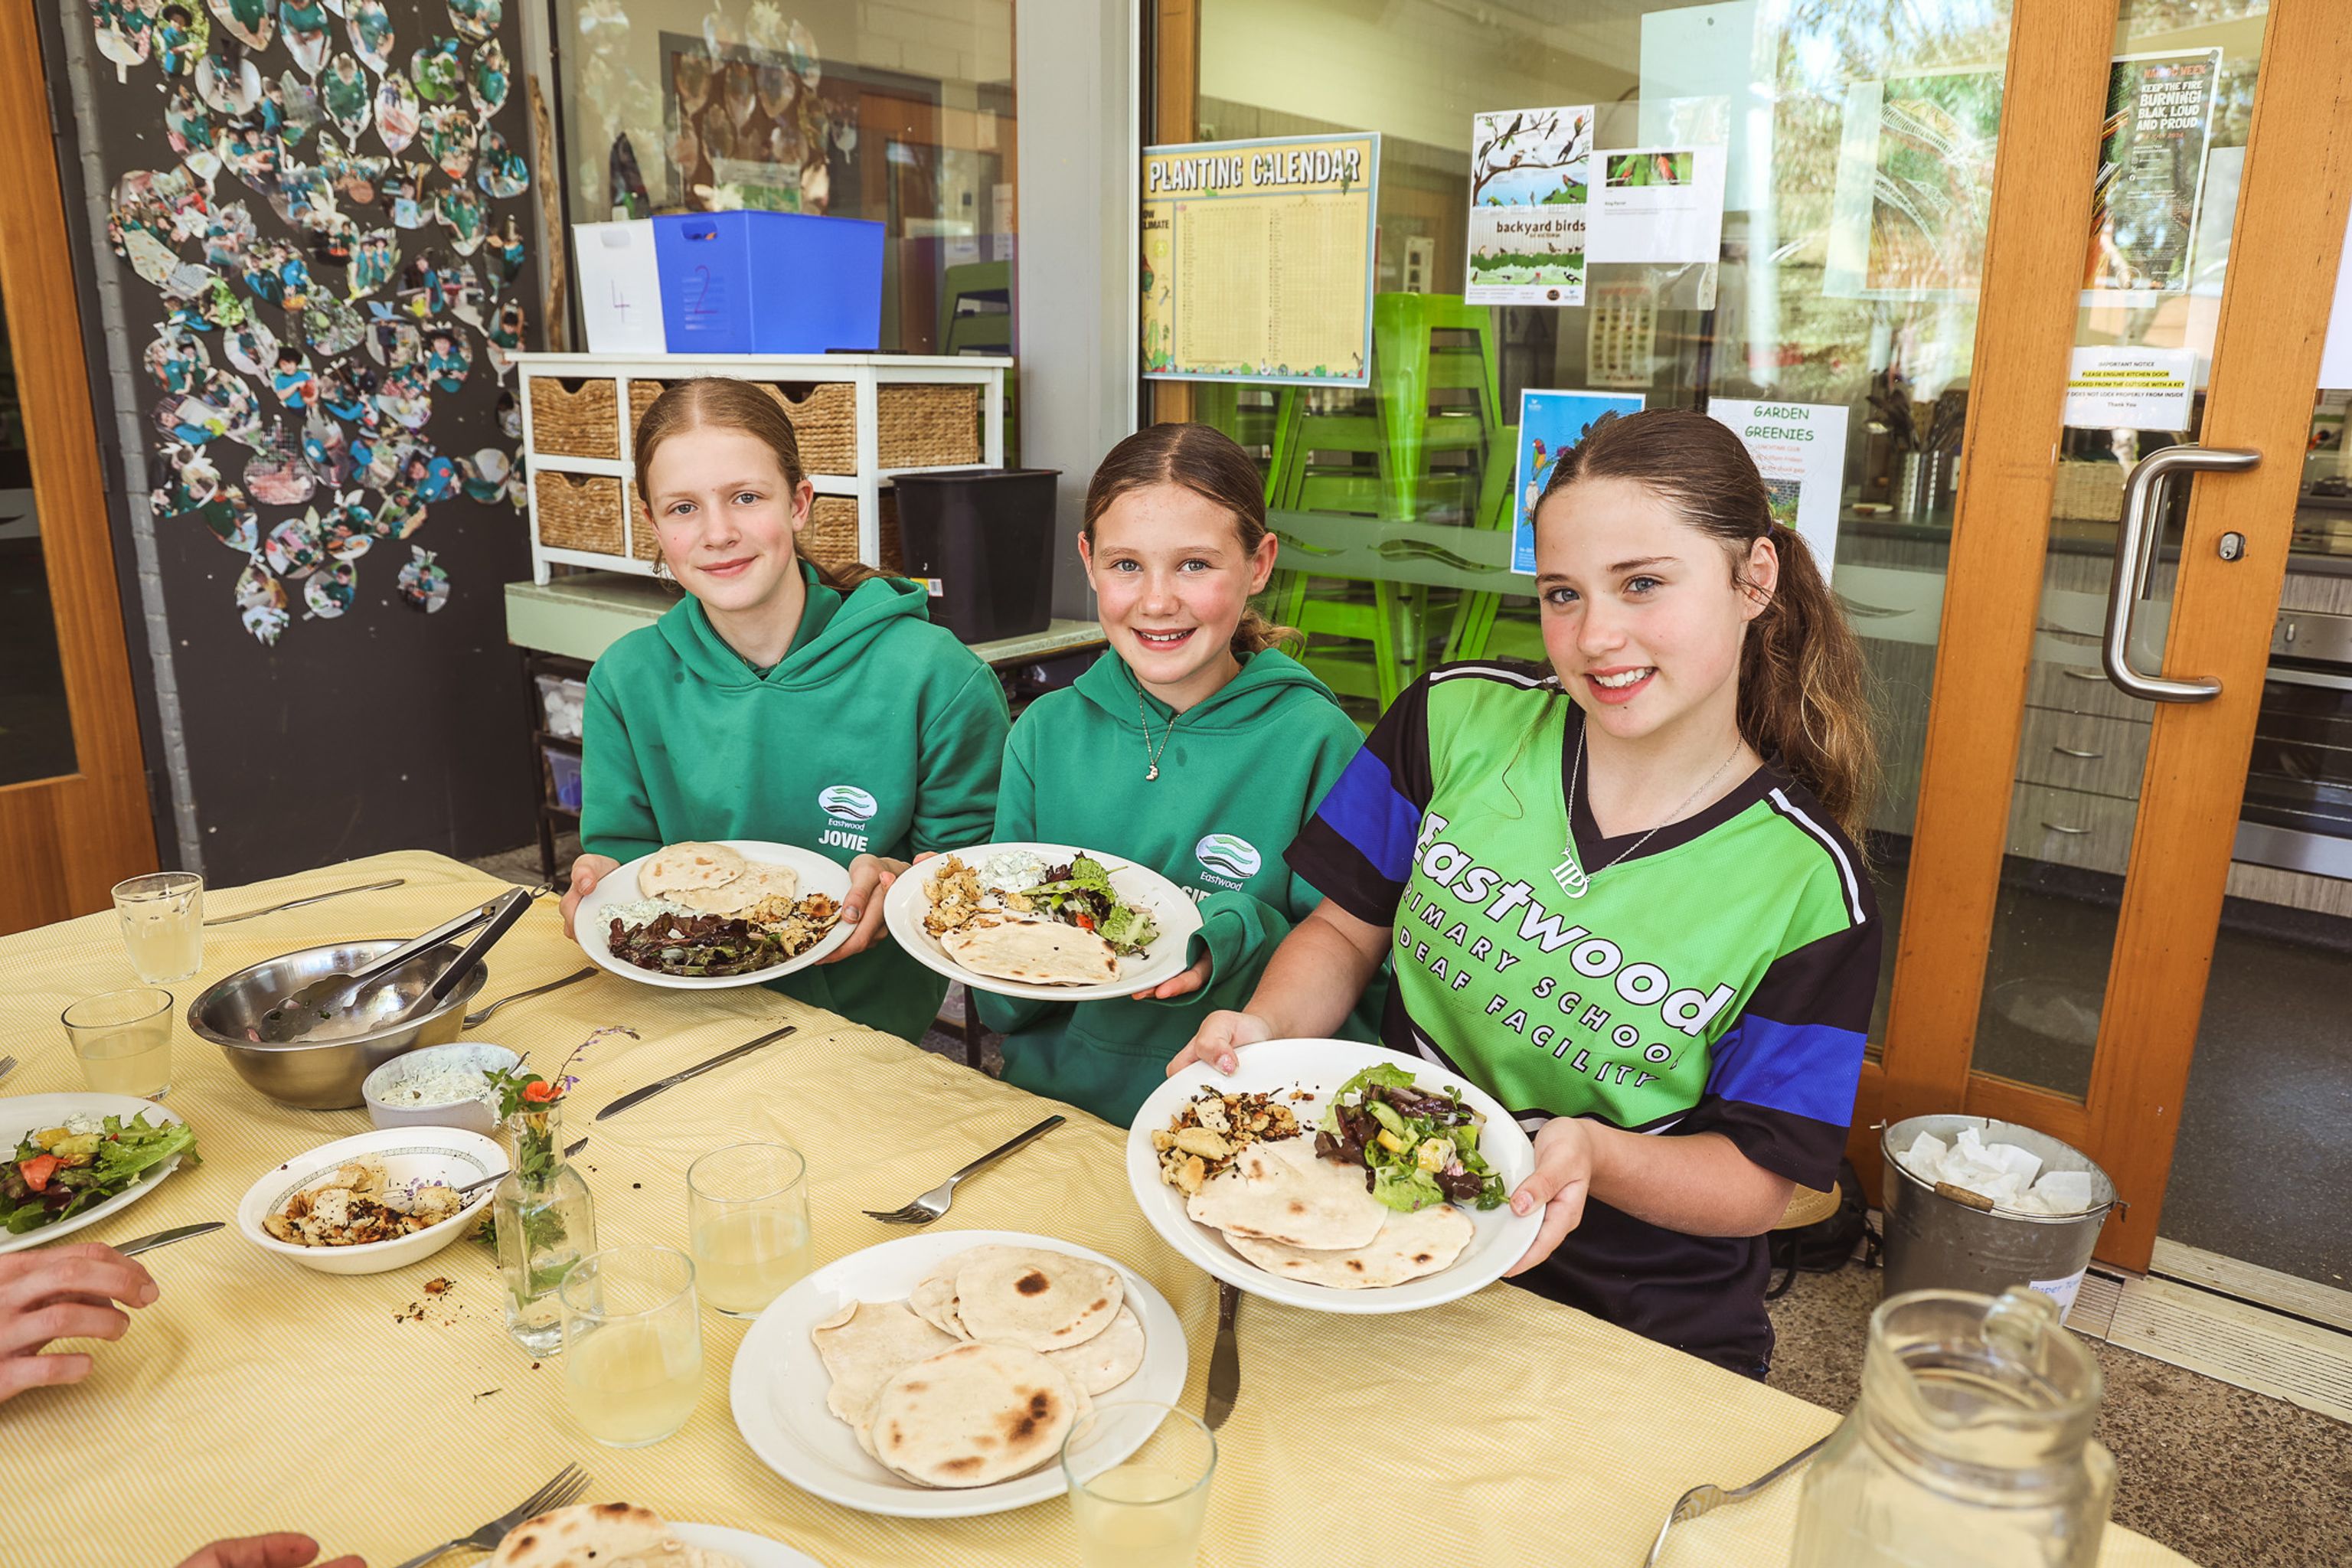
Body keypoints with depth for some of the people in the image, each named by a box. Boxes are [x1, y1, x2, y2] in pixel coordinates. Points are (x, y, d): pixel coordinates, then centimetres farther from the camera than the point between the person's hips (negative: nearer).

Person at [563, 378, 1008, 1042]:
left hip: (868, 1025, -2)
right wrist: (601, 882, -11)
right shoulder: (627, 680, 2)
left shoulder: (934, 677, -10)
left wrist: (899, 884, -21)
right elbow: (621, 845, 11)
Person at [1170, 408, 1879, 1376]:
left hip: (1639, 1327, -1)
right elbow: (1347, 928, 5)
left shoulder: (1805, 885, -11)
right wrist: (1265, 1028, -15)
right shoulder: (1457, 721, -5)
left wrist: (1592, 1151, -24)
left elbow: (1758, 1183, -5)